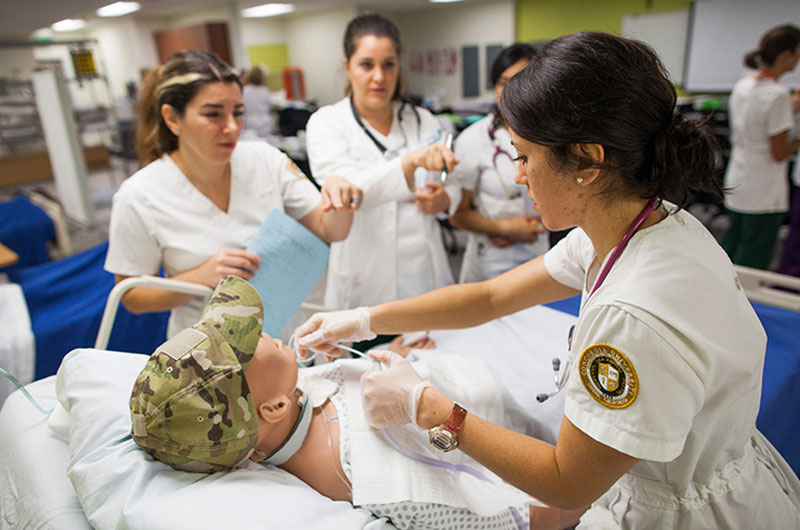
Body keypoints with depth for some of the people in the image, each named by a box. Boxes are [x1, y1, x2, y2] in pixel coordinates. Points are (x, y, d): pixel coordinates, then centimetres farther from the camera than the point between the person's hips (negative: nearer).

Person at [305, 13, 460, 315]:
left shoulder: (423, 120, 7)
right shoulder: (326, 123, -6)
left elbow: (452, 183, 16)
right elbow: (346, 188, -24)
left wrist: (444, 199, -8)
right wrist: (411, 161, -39)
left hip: (425, 272, 4)